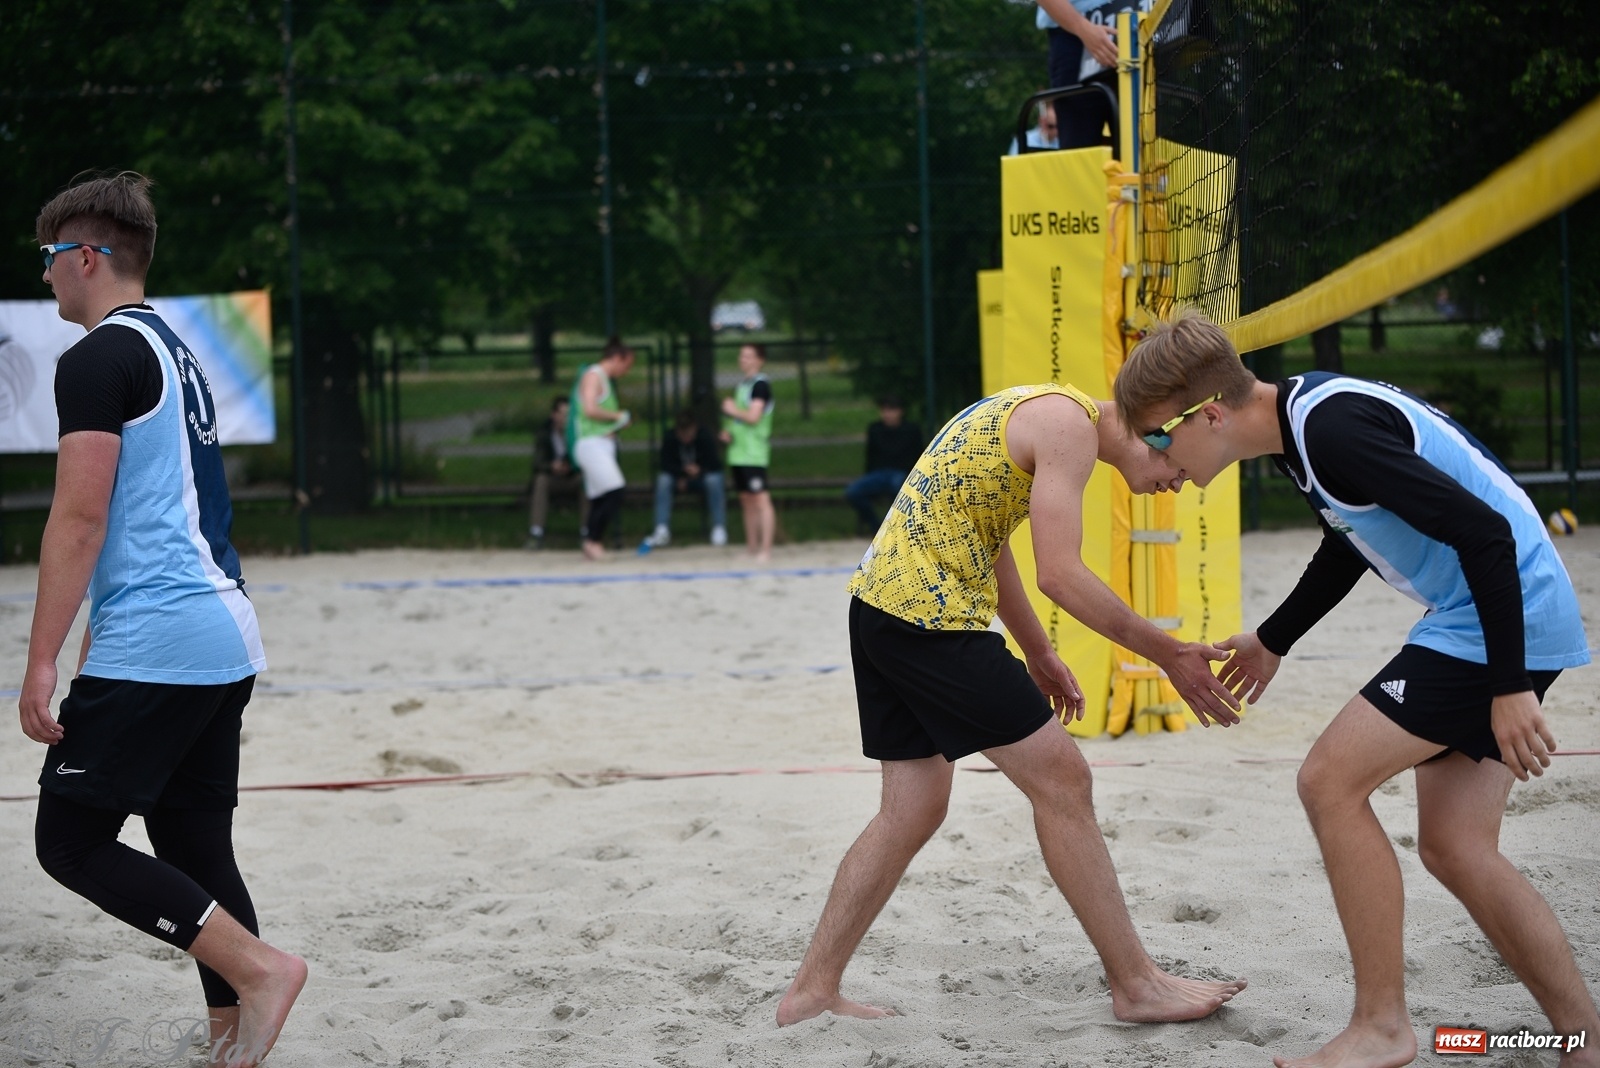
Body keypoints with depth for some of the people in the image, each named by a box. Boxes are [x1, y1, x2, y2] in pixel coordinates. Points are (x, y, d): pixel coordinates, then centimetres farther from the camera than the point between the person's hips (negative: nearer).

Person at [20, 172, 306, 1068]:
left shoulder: (99, 358, -10)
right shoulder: (179, 354, 19)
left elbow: (81, 516, -17)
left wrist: (42, 660, -16)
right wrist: (103, 635, 34)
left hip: (154, 646, -9)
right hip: (227, 636, 9)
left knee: (71, 841, -4)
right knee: (194, 849, 11)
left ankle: (257, 967, -12)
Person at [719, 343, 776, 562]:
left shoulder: (760, 385, -10)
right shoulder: (740, 384, 17)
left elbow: (753, 416, -19)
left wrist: (733, 410, -4)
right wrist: (727, 431, 9)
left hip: (754, 453, -9)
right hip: (738, 451, 9)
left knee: (761, 500, -10)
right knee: (747, 500, 12)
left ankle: (765, 550, -13)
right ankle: (751, 547, 18)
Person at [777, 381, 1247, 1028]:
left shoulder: (1033, 412, 19)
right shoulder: (1070, 425, -12)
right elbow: (1060, 575, -19)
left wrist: (1038, 656, 28)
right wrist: (1167, 654, -13)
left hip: (880, 602, 10)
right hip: (930, 616, -10)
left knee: (913, 811, 14)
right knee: (1060, 778, -4)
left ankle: (812, 992, 16)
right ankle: (1136, 986, 2)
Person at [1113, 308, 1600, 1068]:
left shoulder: (1334, 431, -23)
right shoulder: (1301, 416, 8)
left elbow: (1484, 534, -25)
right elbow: (1350, 544, 27)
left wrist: (1509, 687, -22)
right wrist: (1273, 639, 32)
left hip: (1503, 624, -10)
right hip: (1472, 617, 10)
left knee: (1330, 780, -9)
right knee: (1453, 849, 9)